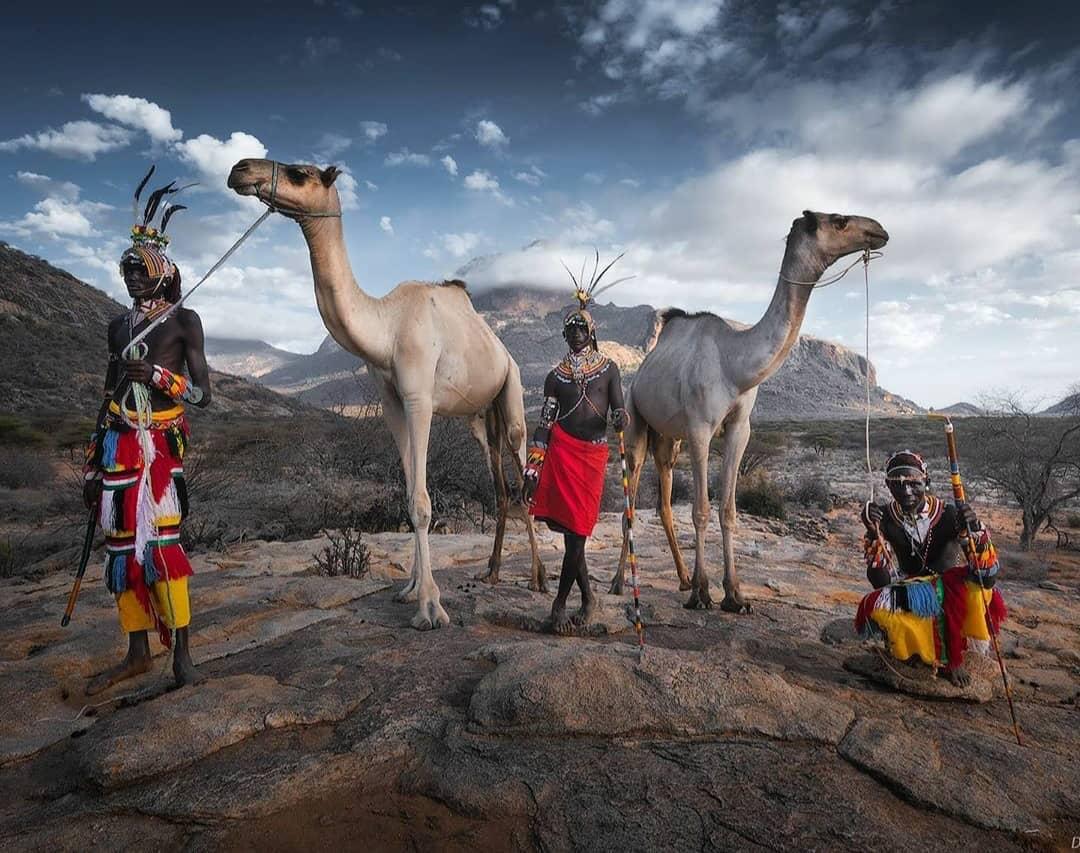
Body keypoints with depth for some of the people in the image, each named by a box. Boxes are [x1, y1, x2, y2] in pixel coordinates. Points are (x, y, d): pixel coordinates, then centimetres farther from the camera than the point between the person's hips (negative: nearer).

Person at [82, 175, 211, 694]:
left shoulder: (183, 321, 2)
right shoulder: (119, 326, 18)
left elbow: (202, 394, -1)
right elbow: (108, 398, 20)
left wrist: (158, 375, -19)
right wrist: (92, 465, 18)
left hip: (160, 442, -5)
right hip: (117, 446, 5)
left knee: (160, 540, -13)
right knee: (121, 546, 5)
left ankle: (182, 653, -4)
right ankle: (137, 653, 17)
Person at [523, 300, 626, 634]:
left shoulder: (608, 368, 12)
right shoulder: (556, 375, 13)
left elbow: (618, 408, 7)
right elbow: (544, 423, 10)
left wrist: (620, 417, -20)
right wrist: (532, 470, 3)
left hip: (594, 453, 0)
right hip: (561, 450, 1)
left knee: (577, 531, -4)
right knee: (569, 530, -4)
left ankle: (560, 604, 9)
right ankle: (587, 597, 17)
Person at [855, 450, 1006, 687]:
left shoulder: (949, 515, -16)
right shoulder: (884, 520, -13)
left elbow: (988, 575, -22)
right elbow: (881, 582, -20)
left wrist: (975, 531, -38)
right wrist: (874, 534, -31)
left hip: (954, 600, 0)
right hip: (909, 601, 0)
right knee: (874, 607, -32)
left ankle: (953, 655, -10)